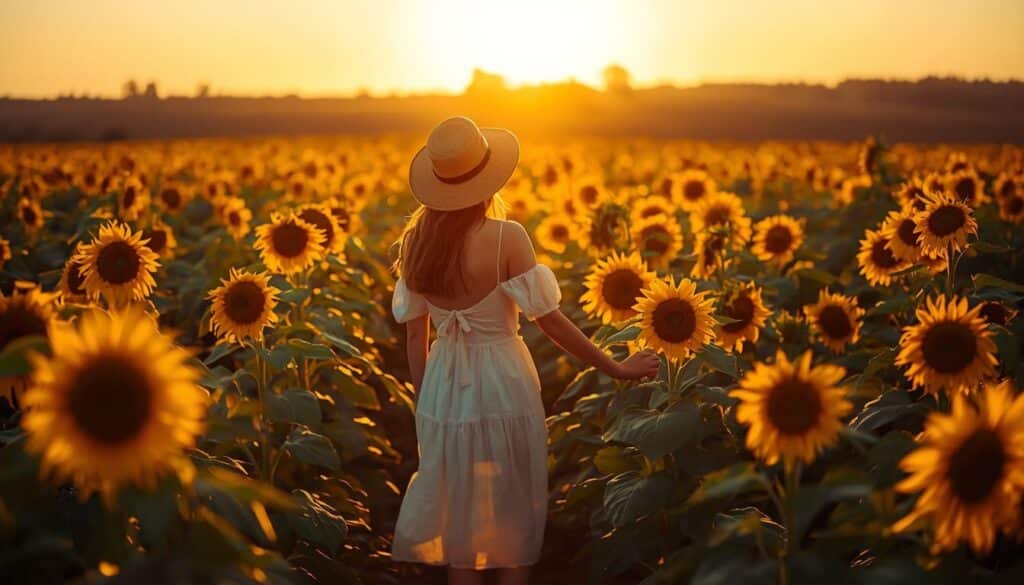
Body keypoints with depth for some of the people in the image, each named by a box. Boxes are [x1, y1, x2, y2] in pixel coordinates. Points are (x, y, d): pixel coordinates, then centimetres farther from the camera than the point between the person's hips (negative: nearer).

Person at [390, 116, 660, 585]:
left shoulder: (415, 241, -2)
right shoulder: (506, 237, -17)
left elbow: (414, 335, 4)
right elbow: (549, 319, -14)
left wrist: (426, 404, 15)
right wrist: (617, 368, -4)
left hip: (443, 390, 4)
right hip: (502, 387, -4)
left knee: (458, 519, 16)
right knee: (511, 520, 13)